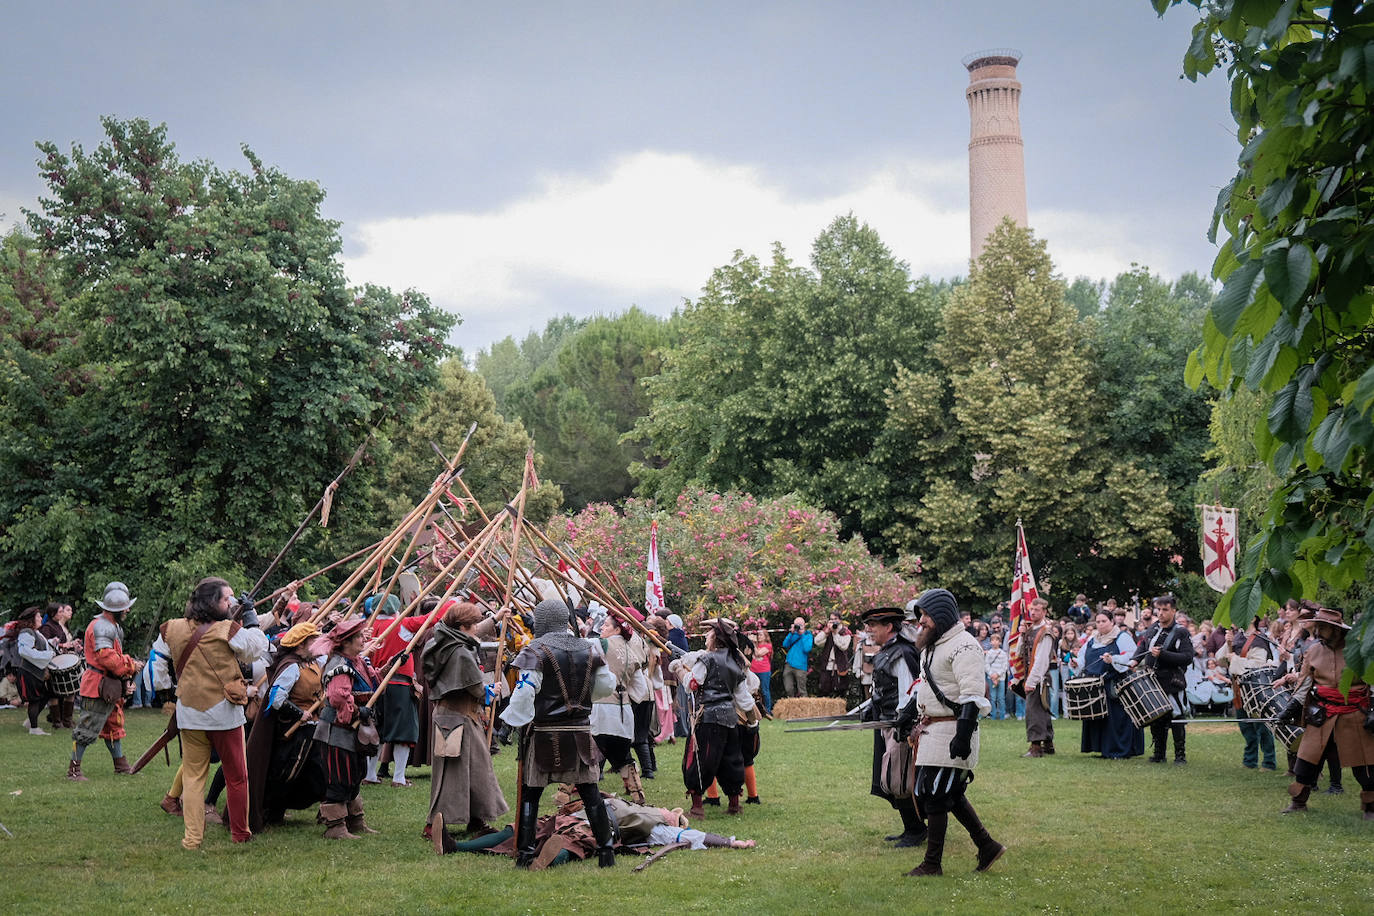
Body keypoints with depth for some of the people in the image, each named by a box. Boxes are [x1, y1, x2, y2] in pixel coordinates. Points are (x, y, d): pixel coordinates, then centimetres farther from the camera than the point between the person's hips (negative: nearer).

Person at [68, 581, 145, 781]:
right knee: (88, 729, -6)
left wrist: (129, 662, 5)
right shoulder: (101, 627, -19)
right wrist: (131, 667, -17)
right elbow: (106, 657, -27)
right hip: (98, 687, -11)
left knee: (113, 725, 18)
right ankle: (74, 769, -1)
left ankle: (120, 764, 28)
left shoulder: (113, 626, 16)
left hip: (110, 688, 11)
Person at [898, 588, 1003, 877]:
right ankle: (987, 847, 24)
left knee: (935, 796, -6)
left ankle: (932, 864, 1)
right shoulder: (934, 645, 16)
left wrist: (963, 735, -27)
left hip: (950, 731, -10)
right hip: (931, 730, 10)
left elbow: (972, 696, -22)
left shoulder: (963, 646, -16)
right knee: (952, 794, 14)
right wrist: (908, 714, 24)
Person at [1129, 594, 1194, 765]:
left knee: (1176, 719, -3)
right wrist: (1135, 660, 9)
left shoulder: (1181, 632, -9)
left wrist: (1162, 654, -23)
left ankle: (1180, 756, 5)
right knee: (1156, 718, 11)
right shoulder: (1153, 628, 9)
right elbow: (1143, 644, 27)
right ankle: (1159, 753, 22)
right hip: (1152, 681, 6)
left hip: (1172, 682, -6)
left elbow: (1188, 658, -18)